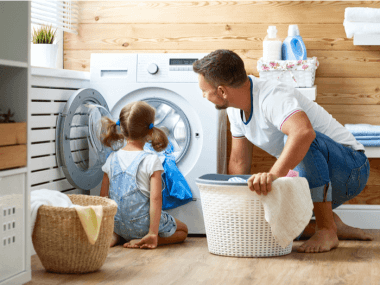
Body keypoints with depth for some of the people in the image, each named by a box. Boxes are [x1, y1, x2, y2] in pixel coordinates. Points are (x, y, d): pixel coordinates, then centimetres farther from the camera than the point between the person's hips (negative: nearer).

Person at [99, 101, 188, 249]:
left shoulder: (112, 159, 0)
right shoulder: (151, 161, -15)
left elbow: (103, 196, 4)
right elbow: (155, 199, -19)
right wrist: (153, 234, -16)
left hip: (118, 226, 6)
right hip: (142, 224, -5)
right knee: (182, 230, 19)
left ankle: (115, 236, 6)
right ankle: (141, 241, -5)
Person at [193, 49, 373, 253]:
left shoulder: (272, 97, -29)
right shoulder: (235, 109, 0)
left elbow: (304, 132, -49)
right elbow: (239, 162, 9)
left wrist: (274, 174, -59)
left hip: (349, 169, -8)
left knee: (300, 140, -37)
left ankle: (327, 229, -26)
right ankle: (334, 224, 8)